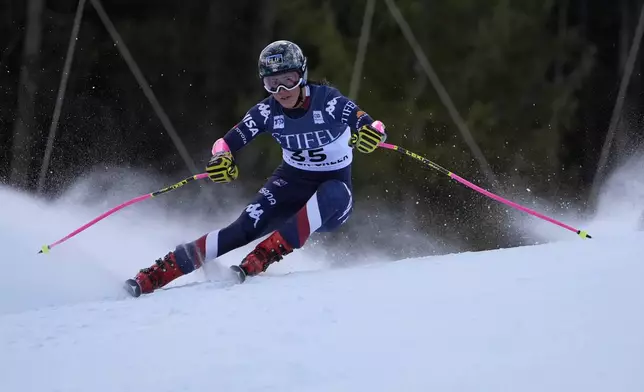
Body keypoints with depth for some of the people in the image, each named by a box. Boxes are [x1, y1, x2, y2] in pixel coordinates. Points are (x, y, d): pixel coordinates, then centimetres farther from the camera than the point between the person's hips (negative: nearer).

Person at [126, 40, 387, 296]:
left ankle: (260, 259, -39)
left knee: (331, 195, -39)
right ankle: (154, 275, -23)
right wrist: (221, 158, -32)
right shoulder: (267, 112, -10)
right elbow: (228, 142, -8)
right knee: (246, 229, -23)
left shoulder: (328, 101, -20)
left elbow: (373, 129, -28)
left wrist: (370, 133, -53)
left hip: (333, 197, -2)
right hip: (291, 183, 2)